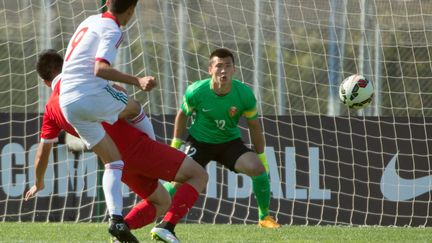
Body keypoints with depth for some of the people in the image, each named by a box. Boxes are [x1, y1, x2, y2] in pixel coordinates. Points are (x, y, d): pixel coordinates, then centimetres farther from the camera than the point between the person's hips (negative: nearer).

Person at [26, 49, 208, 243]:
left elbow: (42, 154, 22)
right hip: (135, 145, -6)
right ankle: (167, 227, -15)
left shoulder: (51, 108, 14)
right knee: (199, 175, 5)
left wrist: (38, 184, 36)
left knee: (161, 203, 24)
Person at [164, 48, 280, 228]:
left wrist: (260, 155, 4)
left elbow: (254, 126, -3)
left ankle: (264, 217, -2)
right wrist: (175, 145, 0)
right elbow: (182, 114, -1)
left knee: (257, 168, -22)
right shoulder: (196, 92, -22)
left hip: (230, 142, 1)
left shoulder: (245, 94, -20)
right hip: (199, 142, -1)